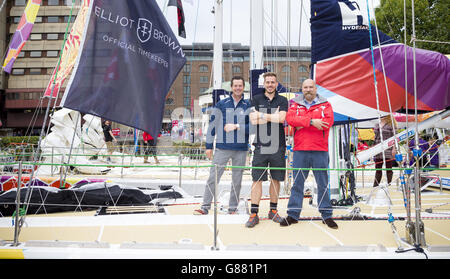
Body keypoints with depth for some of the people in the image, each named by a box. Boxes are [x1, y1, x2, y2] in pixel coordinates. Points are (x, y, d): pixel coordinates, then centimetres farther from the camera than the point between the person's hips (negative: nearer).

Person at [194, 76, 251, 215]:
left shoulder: (248, 106, 6)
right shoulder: (221, 104, 5)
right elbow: (212, 125, 5)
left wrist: (236, 126, -11)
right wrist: (209, 146, 2)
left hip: (241, 149, 1)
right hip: (222, 148, -1)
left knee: (237, 181, 7)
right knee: (213, 178, -4)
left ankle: (233, 209, 18)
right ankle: (205, 207, 3)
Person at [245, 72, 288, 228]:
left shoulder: (282, 100, 9)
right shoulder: (256, 99, 9)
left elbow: (282, 118, -8)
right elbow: (253, 120, -5)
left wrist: (262, 115, -6)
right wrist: (274, 117, -5)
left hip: (278, 145, 1)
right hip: (261, 145, -1)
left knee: (276, 179, 8)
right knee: (257, 179, -3)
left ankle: (273, 210, 20)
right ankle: (254, 213, 1)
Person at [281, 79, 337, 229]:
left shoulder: (325, 104, 8)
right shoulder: (295, 104, 12)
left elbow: (328, 121, -10)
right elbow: (290, 119, -7)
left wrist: (302, 123, -10)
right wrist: (311, 121, -17)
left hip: (320, 150, -1)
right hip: (300, 150, 1)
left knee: (323, 184, 5)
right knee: (297, 184, 6)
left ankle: (326, 215, 15)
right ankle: (293, 215, 13)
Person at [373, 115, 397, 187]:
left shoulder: (391, 125, -2)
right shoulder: (377, 125, 16)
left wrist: (394, 148, -13)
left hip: (388, 149, -5)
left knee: (388, 169, 1)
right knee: (378, 168, 7)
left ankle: (389, 185, 9)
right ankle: (375, 186, 12)